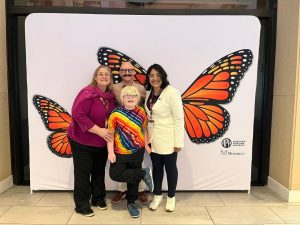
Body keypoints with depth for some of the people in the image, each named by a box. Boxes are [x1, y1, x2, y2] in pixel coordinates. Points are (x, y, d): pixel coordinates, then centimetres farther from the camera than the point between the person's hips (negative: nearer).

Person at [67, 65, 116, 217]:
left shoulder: (111, 96, 2)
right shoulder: (88, 93, -19)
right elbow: (78, 114, -27)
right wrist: (98, 130, -27)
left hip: (102, 142, 7)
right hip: (82, 141, -6)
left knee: (99, 171, 17)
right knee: (83, 173, 4)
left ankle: (98, 198, 35)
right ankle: (82, 205, 20)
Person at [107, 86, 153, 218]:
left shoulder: (141, 112, -2)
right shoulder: (116, 114, -12)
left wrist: (146, 145, 10)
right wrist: (110, 152, -13)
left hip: (138, 151, 2)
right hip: (121, 152, -2)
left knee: (134, 177, 10)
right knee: (115, 174, -12)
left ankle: (131, 203, 31)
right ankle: (144, 173, 6)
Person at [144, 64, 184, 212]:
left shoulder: (172, 93, -16)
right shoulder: (149, 93, 5)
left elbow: (179, 118, -16)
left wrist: (178, 142, -16)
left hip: (168, 138, -6)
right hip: (153, 137, 6)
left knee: (170, 167, 10)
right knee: (156, 167, 17)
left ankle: (171, 197, 31)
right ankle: (157, 196, 35)